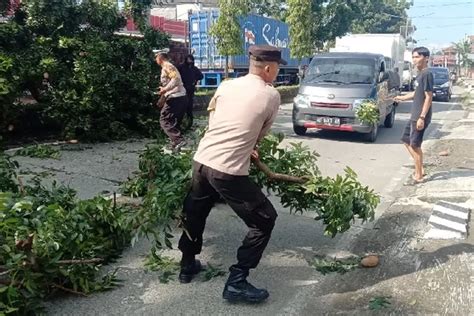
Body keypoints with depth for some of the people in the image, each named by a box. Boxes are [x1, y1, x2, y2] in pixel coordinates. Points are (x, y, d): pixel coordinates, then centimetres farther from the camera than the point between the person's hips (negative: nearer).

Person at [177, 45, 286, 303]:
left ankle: (187, 266, 44)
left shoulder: (226, 86, 11)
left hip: (201, 160, 7)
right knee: (264, 220, 8)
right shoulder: (271, 96, -2)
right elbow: (261, 134, 9)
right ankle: (237, 282, 8)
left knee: (194, 213, 28)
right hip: (228, 171, -6)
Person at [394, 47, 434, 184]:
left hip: (420, 117, -10)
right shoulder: (420, 74, 12)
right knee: (407, 141, 16)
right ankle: (420, 169, 23)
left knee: (415, 145, -4)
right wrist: (402, 97, 37)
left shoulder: (427, 74, -16)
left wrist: (422, 117, -24)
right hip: (414, 116, 10)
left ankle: (418, 176, 7)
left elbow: (428, 97, -20)